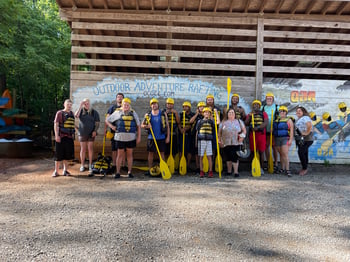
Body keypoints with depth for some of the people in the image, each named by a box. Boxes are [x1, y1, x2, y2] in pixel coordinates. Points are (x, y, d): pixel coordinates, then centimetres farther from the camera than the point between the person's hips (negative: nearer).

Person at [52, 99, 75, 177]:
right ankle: (56, 171, 9)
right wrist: (57, 135, -15)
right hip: (61, 137, -5)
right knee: (59, 155, 0)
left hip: (69, 137, 5)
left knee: (67, 155, 10)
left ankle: (65, 170, 20)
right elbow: (56, 124, -7)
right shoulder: (59, 113, -2)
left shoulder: (71, 113, 14)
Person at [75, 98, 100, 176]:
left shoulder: (94, 112, 4)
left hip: (91, 133, -1)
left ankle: (90, 165, 9)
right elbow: (76, 116, -16)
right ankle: (82, 165, 12)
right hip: (82, 133, 1)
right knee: (83, 149, 5)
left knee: (90, 148, 1)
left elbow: (97, 123, 3)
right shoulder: (81, 111, 5)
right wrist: (80, 106, -16)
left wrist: (95, 131, -10)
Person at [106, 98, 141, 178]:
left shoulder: (133, 113, 10)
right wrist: (111, 126, -3)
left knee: (130, 154, 8)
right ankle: (118, 172, 12)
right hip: (120, 137, -1)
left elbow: (138, 126, 11)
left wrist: (139, 137, 4)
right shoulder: (117, 113, 7)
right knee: (120, 154, 4)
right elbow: (107, 120, 14)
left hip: (131, 138, 1)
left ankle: (129, 172, 17)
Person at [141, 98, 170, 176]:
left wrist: (168, 137, -2)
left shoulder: (163, 114, 3)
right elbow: (142, 125, 8)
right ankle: (150, 170, 13)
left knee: (162, 153, 3)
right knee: (151, 153, 5)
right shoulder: (148, 115, 6)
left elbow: (167, 126, 4)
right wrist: (146, 126, -14)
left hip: (161, 137, -1)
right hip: (151, 137, 1)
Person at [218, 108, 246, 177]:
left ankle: (236, 172, -2)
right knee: (228, 157, 7)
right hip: (226, 143, 1)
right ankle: (229, 171, 19)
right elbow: (219, 132, 14)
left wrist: (242, 136, -3)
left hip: (236, 143, -1)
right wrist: (219, 140, 5)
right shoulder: (223, 122, 14)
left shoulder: (239, 121, 13)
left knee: (235, 157, -8)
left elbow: (244, 130, 12)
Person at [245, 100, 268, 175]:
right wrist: (250, 115, -6)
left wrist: (257, 127, -21)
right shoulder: (250, 114, 16)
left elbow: (266, 122, -7)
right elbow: (246, 123, 5)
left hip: (261, 134, -1)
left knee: (261, 152, 1)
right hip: (252, 134, 1)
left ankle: (261, 168, 12)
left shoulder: (263, 114, 9)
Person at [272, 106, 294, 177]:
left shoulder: (289, 120, 1)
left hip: (285, 139, -5)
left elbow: (291, 130, -5)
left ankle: (287, 170, -11)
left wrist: (291, 139, -14)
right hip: (277, 139, 5)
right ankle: (282, 169, 15)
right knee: (281, 154, 9)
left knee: (285, 154, -13)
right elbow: (273, 130, 17)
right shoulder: (276, 120, 15)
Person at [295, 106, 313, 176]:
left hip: (306, 139, -10)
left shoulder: (305, 118, -13)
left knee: (301, 152, -15)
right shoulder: (299, 119, 20)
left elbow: (309, 125, -30)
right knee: (304, 153, 13)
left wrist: (307, 133, -22)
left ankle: (304, 169, -5)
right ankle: (304, 169, 20)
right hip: (300, 139, 10)